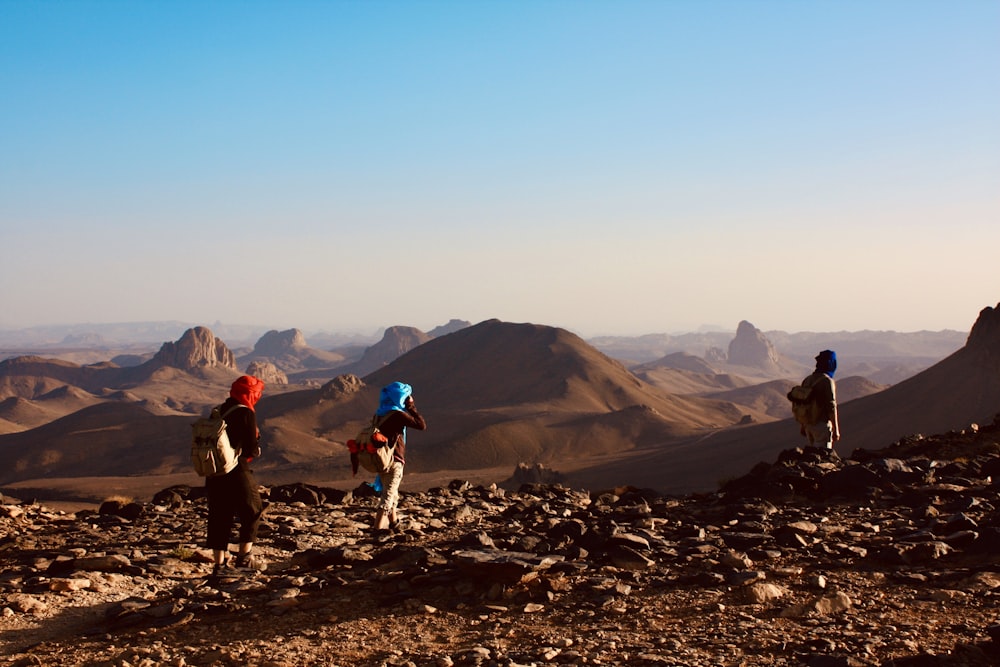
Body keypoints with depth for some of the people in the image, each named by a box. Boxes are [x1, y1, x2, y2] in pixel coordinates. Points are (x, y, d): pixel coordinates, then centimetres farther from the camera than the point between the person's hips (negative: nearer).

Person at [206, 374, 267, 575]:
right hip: (236, 472, -7)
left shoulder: (218, 412, 11)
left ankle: (219, 562, 13)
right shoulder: (245, 413, -10)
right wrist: (255, 451, 11)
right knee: (252, 511, 10)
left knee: (219, 517, 11)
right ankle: (245, 556, 8)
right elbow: (251, 449, -12)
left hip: (214, 472, 7)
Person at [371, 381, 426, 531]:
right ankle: (378, 527, -12)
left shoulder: (380, 413, 9)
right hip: (394, 461, -9)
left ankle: (392, 522, 37)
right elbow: (422, 425, -14)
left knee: (391, 493, 23)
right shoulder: (397, 414, -16)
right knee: (388, 495, -7)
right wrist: (411, 407, -7)